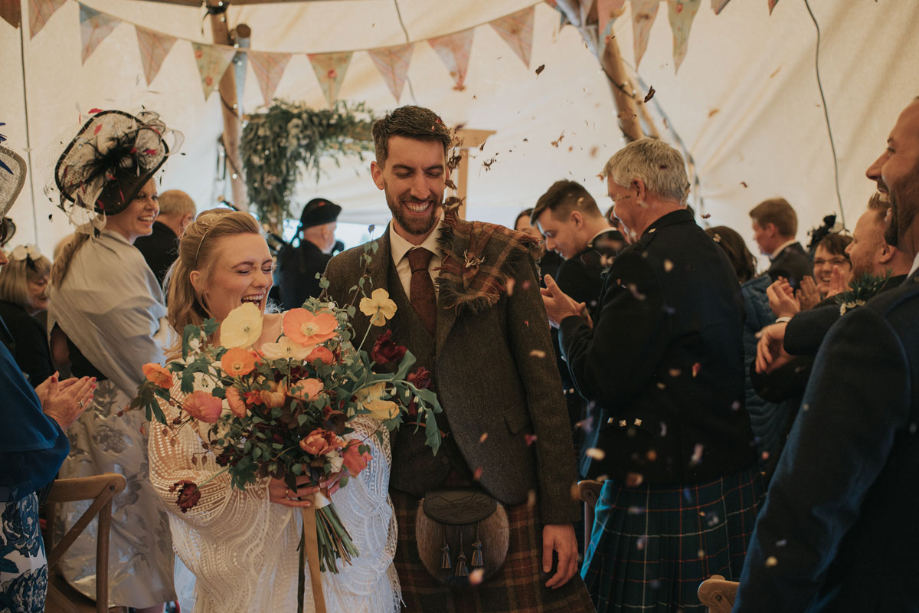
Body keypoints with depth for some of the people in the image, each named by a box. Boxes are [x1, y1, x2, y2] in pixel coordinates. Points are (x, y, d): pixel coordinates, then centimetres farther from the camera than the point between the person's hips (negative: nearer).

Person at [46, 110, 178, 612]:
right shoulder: (119, 263, -19)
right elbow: (148, 365, -18)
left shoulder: (72, 257, 10)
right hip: (123, 420, -9)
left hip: (82, 414, 9)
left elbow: (63, 343, 16)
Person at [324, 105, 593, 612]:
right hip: (408, 506, 2)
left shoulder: (501, 256, -1)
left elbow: (544, 384, -2)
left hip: (504, 496, -1)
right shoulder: (346, 276, 4)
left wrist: (560, 512, -5)